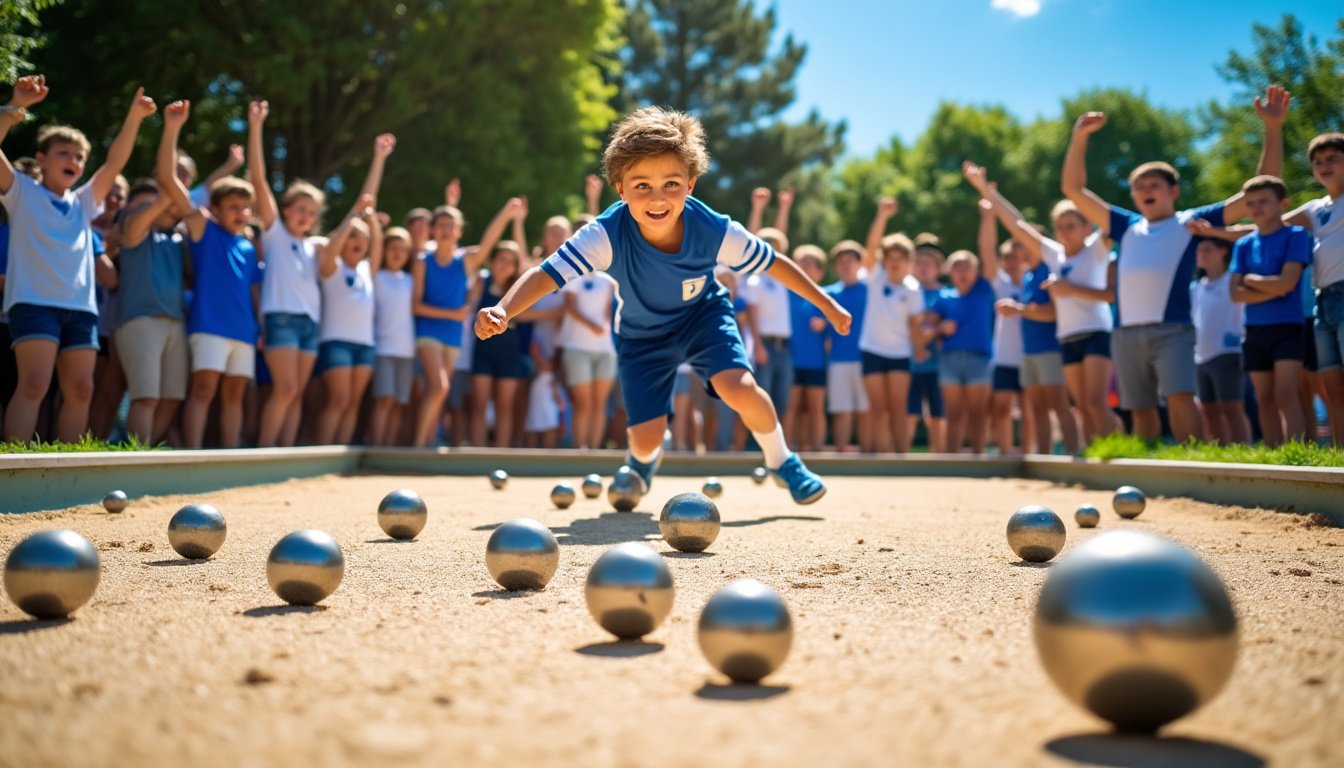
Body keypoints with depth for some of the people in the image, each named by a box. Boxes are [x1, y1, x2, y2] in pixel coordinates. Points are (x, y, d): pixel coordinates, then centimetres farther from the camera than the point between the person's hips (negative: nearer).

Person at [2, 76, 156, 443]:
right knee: (35, 384, -16)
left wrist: (134, 117, 3)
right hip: (34, 301, -5)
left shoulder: (83, 202, 21)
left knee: (80, 389, 1)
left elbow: (115, 162, 13)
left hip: (80, 306, 5)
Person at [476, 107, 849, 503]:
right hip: (643, 334, 0)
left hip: (703, 314, 0)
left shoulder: (715, 232, -31)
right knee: (644, 440, -3)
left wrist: (828, 306, -4)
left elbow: (773, 264, -14)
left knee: (740, 389, -26)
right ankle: (645, 459, 39)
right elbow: (545, 274, -42)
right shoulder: (607, 234, -35)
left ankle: (781, 460, 6)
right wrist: (501, 311, -61)